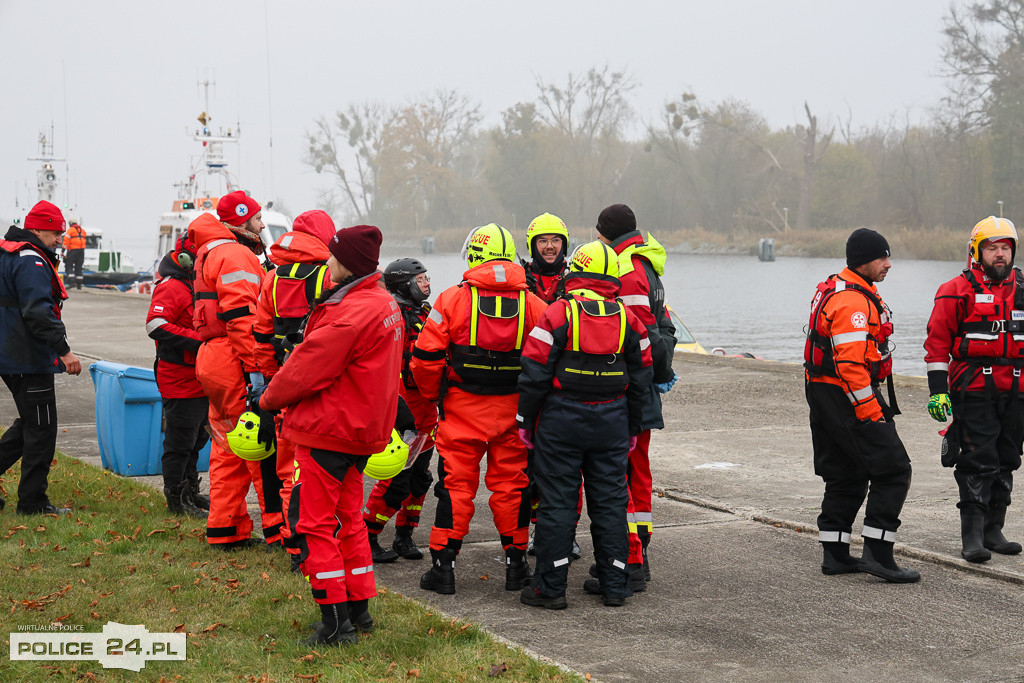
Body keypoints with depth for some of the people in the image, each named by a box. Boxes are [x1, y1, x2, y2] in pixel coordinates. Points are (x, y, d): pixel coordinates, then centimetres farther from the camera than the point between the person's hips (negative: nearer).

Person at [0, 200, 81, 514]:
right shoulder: (31, 261, -17)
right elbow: (38, 312, -26)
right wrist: (64, 350, -25)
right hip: (30, 360, -10)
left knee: (30, 423, 19)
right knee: (41, 429, -2)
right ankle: (33, 502, 3)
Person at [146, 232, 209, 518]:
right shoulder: (171, 287, -14)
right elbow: (156, 325, -27)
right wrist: (198, 341, -29)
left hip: (200, 380, 10)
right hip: (180, 379, -10)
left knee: (197, 438, 18)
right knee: (180, 442, -2)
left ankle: (190, 491, 29)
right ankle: (177, 499, 7)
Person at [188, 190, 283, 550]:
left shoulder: (212, 253, 23)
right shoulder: (236, 256, -12)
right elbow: (240, 317, -21)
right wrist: (254, 368, -23)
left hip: (214, 360, 11)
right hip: (235, 363, -11)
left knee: (228, 447, 13)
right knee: (265, 444, -7)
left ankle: (225, 529, 17)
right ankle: (278, 526, -5)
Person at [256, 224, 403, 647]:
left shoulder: (349, 314, -23)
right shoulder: (385, 303, 10)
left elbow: (307, 370, -18)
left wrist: (268, 399, 0)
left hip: (328, 430, -10)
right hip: (362, 430, 10)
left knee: (316, 524, -2)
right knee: (346, 518, 20)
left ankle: (336, 624, 0)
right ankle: (359, 609, 27)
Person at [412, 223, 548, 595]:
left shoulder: (453, 299, -8)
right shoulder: (533, 304, -1)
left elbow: (426, 356, -9)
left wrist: (435, 394, 8)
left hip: (462, 410, -2)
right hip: (513, 411, 2)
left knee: (455, 484, 5)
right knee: (511, 484, 11)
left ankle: (443, 567, 8)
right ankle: (516, 566, 18)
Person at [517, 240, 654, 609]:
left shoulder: (557, 315, -9)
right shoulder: (628, 320, 4)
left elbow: (535, 374, -11)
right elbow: (641, 378, 10)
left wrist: (527, 420, 0)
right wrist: (631, 427, 19)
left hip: (562, 419, -3)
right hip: (612, 421, 4)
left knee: (557, 502, 1)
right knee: (610, 501, 10)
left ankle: (551, 587, 3)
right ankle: (614, 584, 15)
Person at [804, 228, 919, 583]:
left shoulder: (834, 289, 15)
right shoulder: (853, 301, -20)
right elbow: (851, 363, -26)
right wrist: (871, 412, -22)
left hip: (821, 393, 11)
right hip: (846, 396, -11)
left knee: (846, 476, 15)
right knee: (892, 469, -7)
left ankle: (835, 554, 18)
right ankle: (877, 553, -9)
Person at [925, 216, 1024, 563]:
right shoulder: (958, 291, -4)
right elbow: (937, 342, -5)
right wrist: (937, 390, -10)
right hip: (973, 392, -5)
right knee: (978, 464, -8)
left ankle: (993, 530, 21)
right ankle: (972, 537, -4)